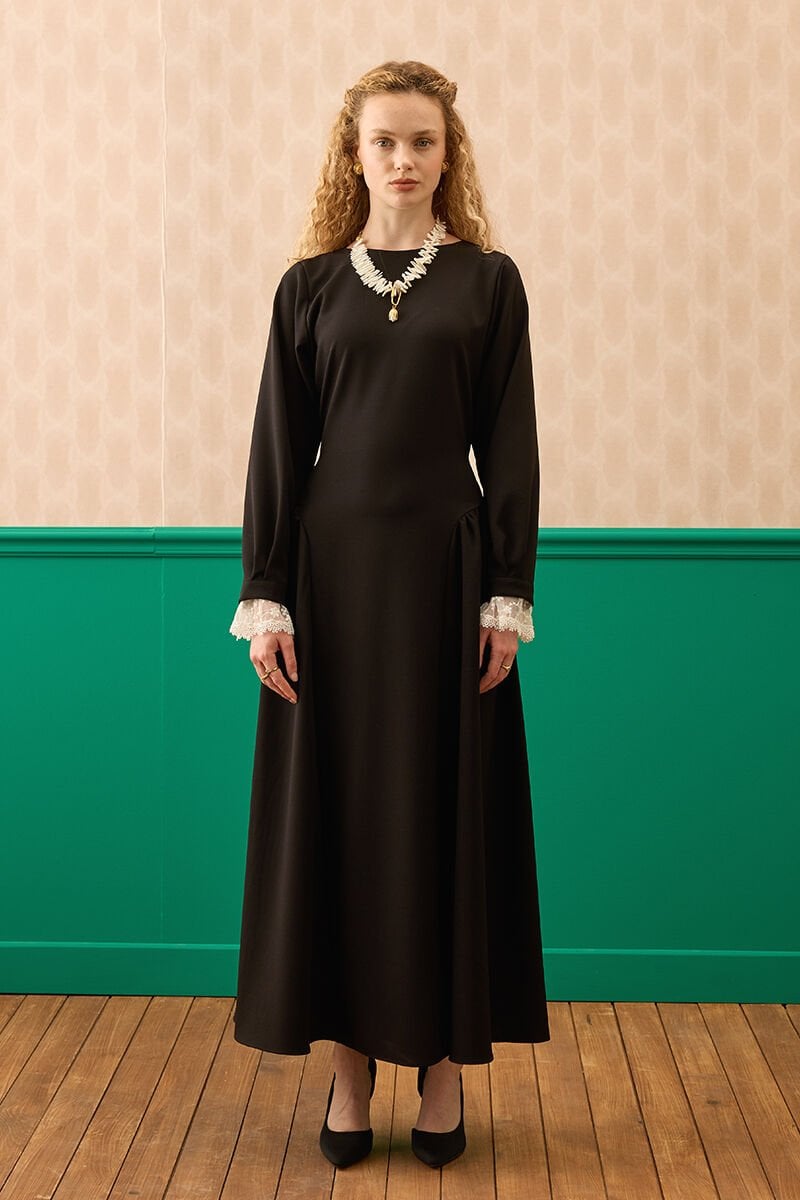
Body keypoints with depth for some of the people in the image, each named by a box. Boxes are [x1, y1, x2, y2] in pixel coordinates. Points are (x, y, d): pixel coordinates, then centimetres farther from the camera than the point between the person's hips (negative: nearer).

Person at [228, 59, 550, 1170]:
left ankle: (445, 1059, 18)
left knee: (446, 808, 4)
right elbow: (278, 446, 3)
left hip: (447, 567, -1)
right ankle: (351, 1062, 17)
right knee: (335, 808, 4)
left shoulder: (488, 280, 5)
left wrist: (509, 594, -5)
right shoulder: (310, 285, 7)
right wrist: (265, 597, -4)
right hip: (333, 568, 1)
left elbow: (511, 448, 2)